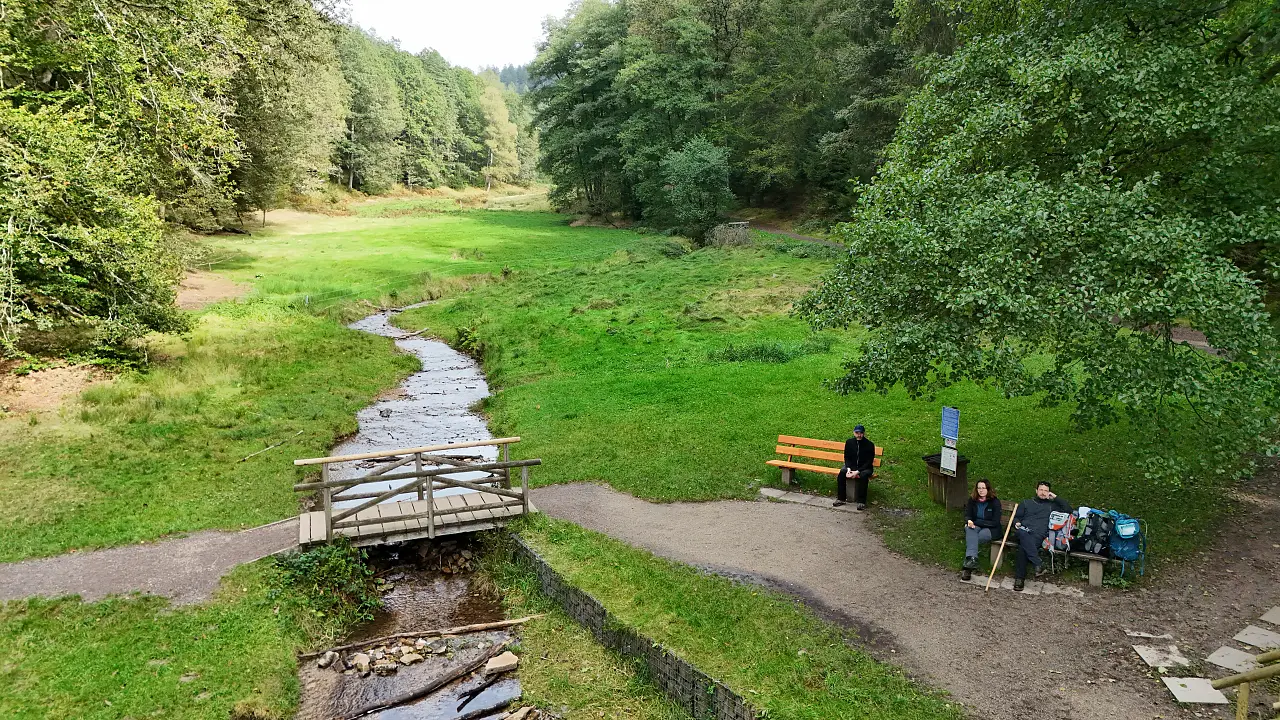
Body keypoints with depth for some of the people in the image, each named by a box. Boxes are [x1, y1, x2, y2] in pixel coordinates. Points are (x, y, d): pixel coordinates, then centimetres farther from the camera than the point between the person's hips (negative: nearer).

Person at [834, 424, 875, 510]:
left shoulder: (869, 445, -11)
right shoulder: (849, 442, 0)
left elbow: (869, 462, -13)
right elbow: (847, 458, 5)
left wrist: (857, 471, -24)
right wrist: (848, 468, -15)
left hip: (865, 468, -3)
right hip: (851, 466, 3)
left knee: (863, 476, -36)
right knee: (841, 472, -26)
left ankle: (861, 502, -28)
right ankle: (841, 499, -18)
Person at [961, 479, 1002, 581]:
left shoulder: (995, 502, -6)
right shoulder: (972, 500, 6)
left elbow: (995, 522, -9)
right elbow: (967, 515, 6)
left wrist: (976, 522, -15)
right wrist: (969, 521, -20)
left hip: (990, 529, -3)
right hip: (975, 526, 3)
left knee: (971, 539, -33)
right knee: (970, 529, -35)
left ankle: (967, 565, -34)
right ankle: (972, 559, -51)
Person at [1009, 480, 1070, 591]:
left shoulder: (1051, 505, 29)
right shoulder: (1026, 503, 30)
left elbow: (1068, 509, 19)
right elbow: (1015, 516, 24)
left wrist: (1055, 498, 16)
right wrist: (1016, 523, 1)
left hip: (1039, 535, -1)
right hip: (1024, 532, 1)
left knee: (1023, 547, -36)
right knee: (1022, 532, -41)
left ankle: (1019, 578, -35)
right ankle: (1039, 563, -45)